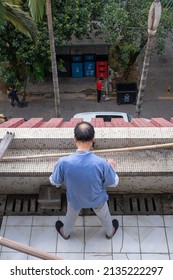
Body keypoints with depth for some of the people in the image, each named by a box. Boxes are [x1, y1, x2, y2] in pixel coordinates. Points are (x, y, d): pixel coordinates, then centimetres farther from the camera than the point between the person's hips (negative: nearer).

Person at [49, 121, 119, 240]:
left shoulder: (63, 162, -34)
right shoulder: (101, 163, -36)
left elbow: (54, 182, -14)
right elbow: (113, 183, -17)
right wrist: (111, 167, 1)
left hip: (75, 199, 1)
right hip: (97, 199, 0)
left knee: (71, 217, 35)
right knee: (104, 216, 34)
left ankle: (65, 233, 64)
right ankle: (110, 232, 63)